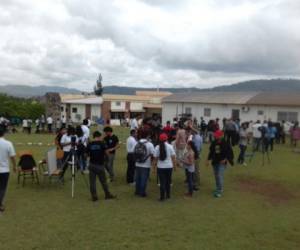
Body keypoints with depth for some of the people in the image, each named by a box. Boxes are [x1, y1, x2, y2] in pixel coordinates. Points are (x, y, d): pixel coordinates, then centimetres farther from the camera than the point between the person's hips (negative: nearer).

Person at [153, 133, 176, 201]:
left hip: (160, 167, -1)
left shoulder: (157, 147, -6)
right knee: (168, 181, 18)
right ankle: (168, 195, 28)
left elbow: (155, 158, -4)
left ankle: (162, 197, 6)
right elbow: (173, 157, -6)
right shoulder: (170, 146, -6)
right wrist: (174, 165, 6)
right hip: (169, 167, 1)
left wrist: (155, 165, 9)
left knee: (162, 182, 5)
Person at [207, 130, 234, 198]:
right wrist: (208, 160, 5)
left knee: (220, 176, -12)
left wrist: (226, 159, -17)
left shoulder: (226, 143, -10)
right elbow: (211, 152, 13)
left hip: (222, 163, -6)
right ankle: (218, 189, 29)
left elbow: (230, 153, -6)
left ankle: (219, 191, -6)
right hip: (215, 162, 6)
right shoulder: (213, 143, 5)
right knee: (216, 176, 13)